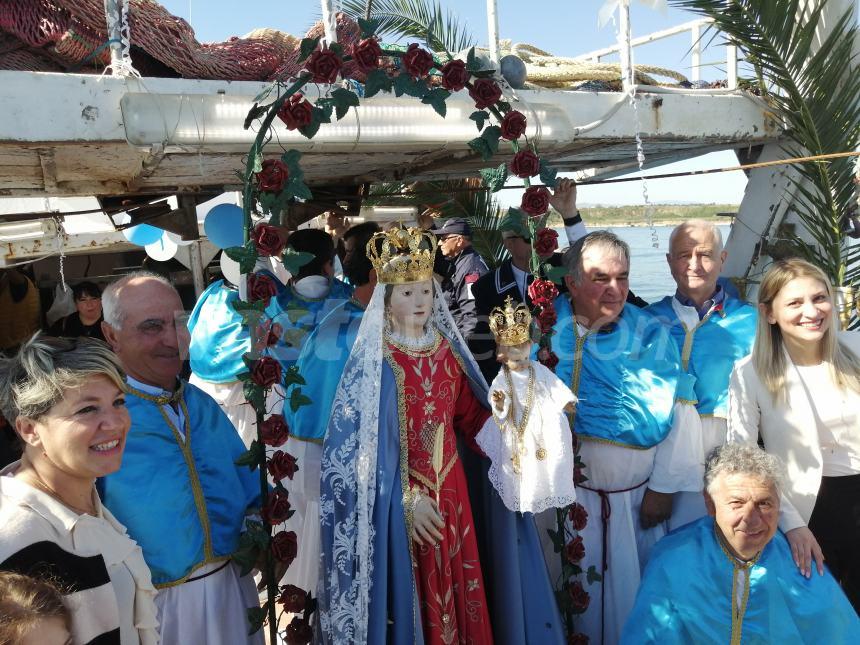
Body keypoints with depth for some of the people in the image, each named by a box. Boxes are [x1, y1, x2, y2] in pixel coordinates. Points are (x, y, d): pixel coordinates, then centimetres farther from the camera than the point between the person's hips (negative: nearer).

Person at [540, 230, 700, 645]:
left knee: (630, 589, 12)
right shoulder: (547, 326, -4)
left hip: (636, 496, 0)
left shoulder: (650, 334, -3)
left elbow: (676, 413, -4)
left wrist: (663, 487, -6)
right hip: (565, 491, 0)